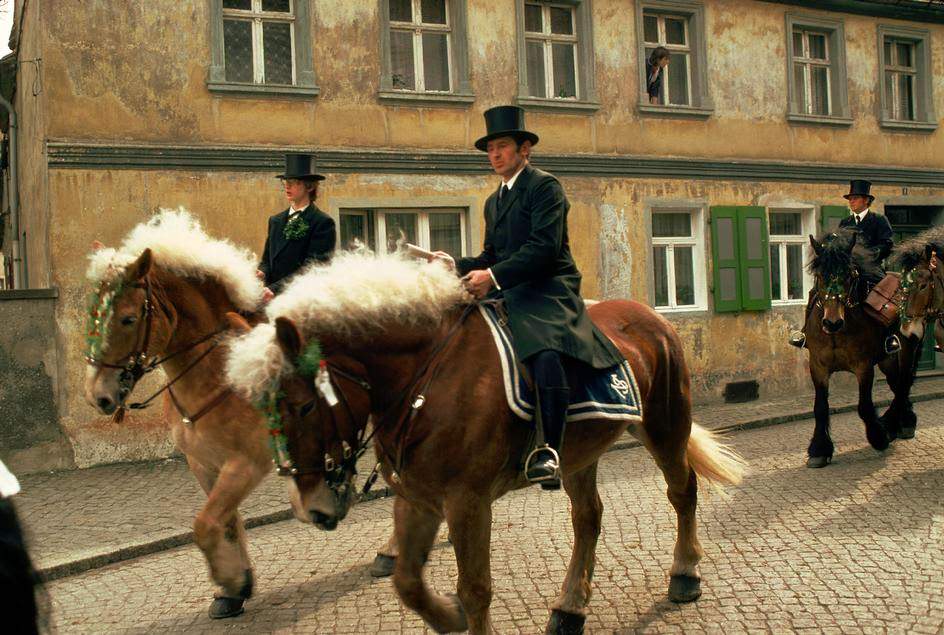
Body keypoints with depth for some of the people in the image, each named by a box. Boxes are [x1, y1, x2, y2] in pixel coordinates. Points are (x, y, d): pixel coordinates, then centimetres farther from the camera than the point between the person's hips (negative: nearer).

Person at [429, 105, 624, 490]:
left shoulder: (544, 186, -1)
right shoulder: (494, 201, 26)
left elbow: (544, 247, -14)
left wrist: (493, 277, -22)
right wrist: (457, 265, 4)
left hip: (549, 293, -9)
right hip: (509, 296, 9)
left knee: (547, 354, -35)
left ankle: (549, 451, -33)